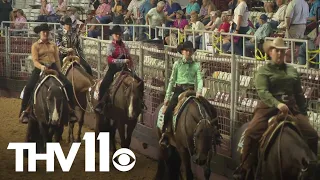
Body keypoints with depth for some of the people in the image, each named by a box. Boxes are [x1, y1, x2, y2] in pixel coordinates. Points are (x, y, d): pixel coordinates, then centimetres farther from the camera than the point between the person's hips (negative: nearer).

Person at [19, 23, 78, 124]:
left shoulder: (53, 45, 14)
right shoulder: (35, 46, 2)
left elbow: (57, 59, 15)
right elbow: (35, 60, -8)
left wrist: (60, 73, 10)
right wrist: (41, 67, -28)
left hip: (53, 67, 3)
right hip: (40, 68, -3)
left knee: (68, 85, -12)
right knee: (29, 87, -25)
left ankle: (71, 110, -1)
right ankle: (24, 111, -13)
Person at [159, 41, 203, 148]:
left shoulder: (196, 65, 6)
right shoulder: (177, 64, 7)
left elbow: (199, 79, -4)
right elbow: (172, 81, 8)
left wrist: (199, 91, -24)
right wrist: (167, 97, 3)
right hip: (178, 90, -1)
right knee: (168, 110, -19)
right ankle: (164, 135, -11)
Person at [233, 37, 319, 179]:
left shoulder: (292, 70, 16)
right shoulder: (264, 70, 1)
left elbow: (299, 94, 20)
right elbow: (262, 91, -15)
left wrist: (304, 113, 13)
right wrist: (277, 104, -31)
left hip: (291, 107, 4)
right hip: (269, 106, -4)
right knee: (252, 133, -26)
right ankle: (243, 169, -15)